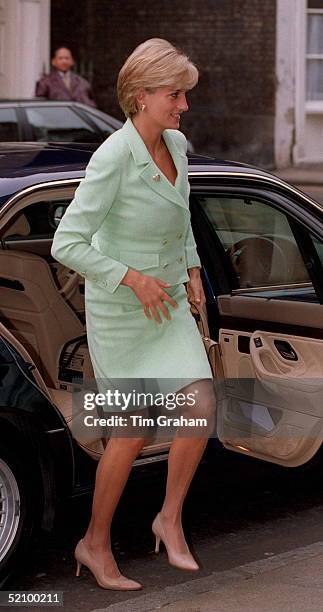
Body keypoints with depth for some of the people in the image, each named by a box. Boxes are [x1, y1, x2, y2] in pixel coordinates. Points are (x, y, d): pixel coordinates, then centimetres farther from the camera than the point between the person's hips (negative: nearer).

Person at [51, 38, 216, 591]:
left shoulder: (177, 145, 1)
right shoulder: (113, 157, -23)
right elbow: (66, 245, -25)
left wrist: (191, 270, 11)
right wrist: (134, 279, -24)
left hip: (168, 302, 7)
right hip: (119, 309, -6)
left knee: (201, 405, -8)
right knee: (135, 432, 1)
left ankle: (170, 519, 12)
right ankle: (95, 544, 20)